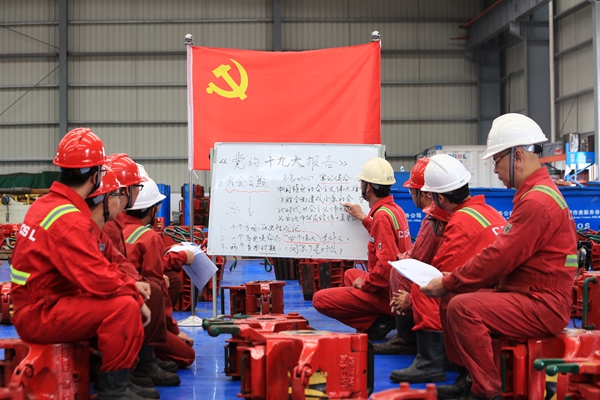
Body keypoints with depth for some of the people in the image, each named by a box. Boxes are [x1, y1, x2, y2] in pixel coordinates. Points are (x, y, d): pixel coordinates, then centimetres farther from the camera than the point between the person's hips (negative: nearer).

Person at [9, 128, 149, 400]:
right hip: (40, 315, -10)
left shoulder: (46, 204, 10)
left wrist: (130, 284, 4)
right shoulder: (67, 219, -22)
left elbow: (93, 265, 13)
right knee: (125, 307, -23)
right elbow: (98, 280, -26)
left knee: (126, 298, 13)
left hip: (37, 305, 10)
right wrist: (135, 294, -10)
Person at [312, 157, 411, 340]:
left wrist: (364, 283, -13)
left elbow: (386, 264, -28)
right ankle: (382, 318, 13)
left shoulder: (382, 215, -21)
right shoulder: (394, 209, 8)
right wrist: (363, 218, 31)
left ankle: (374, 323, -7)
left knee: (320, 300, -12)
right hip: (396, 287, 10)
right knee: (350, 274, 36)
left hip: (385, 294, -10)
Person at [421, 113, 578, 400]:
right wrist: (451, 282, 7)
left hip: (542, 306, -11)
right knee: (451, 303, 10)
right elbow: (504, 253, 14)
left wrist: (447, 284, -12)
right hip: (528, 296, 11)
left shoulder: (537, 201, -19)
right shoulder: (534, 193, 15)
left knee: (462, 308, -25)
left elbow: (499, 257, -22)